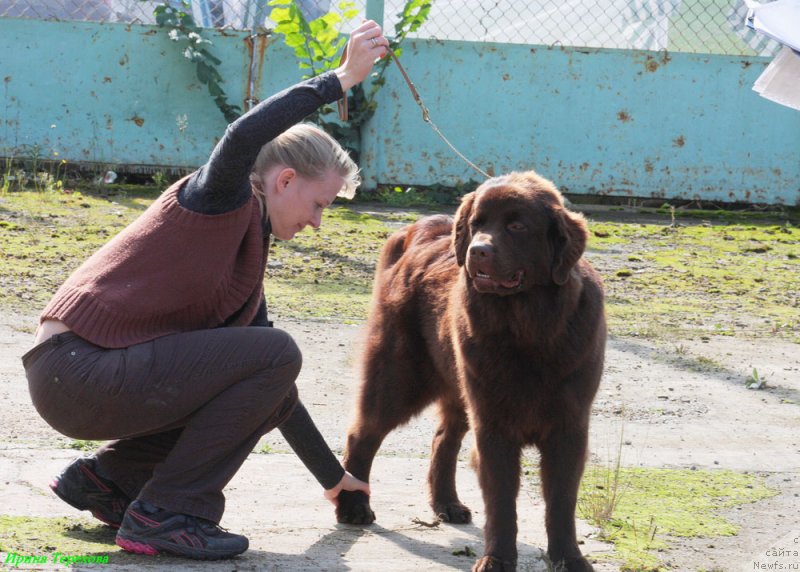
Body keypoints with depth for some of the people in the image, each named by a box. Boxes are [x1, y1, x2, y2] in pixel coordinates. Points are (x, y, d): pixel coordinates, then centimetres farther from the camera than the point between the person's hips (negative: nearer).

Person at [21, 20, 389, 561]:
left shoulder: (248, 267, 20)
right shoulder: (221, 196, -4)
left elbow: (271, 388, 26)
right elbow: (243, 138, -30)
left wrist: (333, 476, 28)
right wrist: (340, 79, -27)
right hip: (76, 368, -10)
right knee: (277, 354, -13)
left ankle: (106, 477, 16)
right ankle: (167, 513, -10)